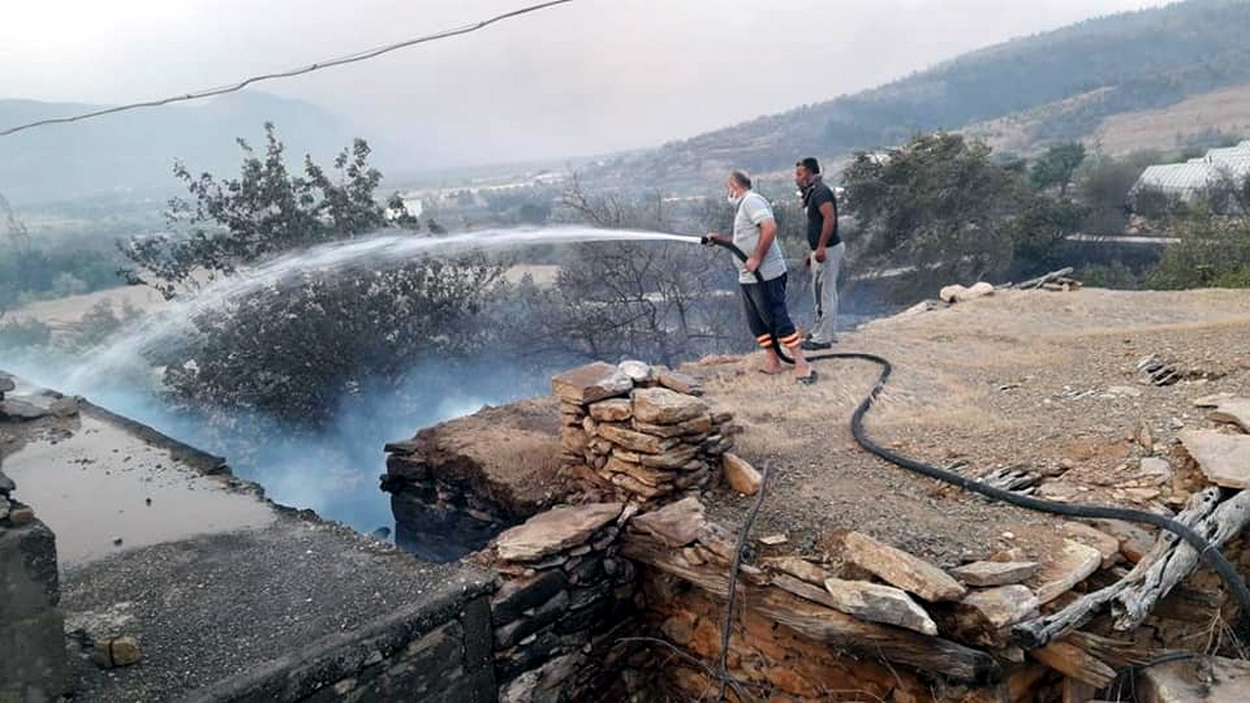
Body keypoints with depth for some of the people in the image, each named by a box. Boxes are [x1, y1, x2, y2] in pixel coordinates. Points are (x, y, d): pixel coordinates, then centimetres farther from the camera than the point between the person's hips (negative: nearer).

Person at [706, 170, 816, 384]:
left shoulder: (751, 201, -11)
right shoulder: (742, 206, 21)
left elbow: (770, 228, -25)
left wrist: (756, 258, -24)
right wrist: (719, 238, 23)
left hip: (766, 275, -10)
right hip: (748, 278, 10)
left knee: (778, 319, -10)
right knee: (756, 322, 13)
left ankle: (802, 364, -7)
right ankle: (772, 362, 21)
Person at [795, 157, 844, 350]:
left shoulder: (820, 192, -14)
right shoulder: (813, 193, 18)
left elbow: (830, 218, -26)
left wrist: (821, 247, -28)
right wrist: (812, 253, 22)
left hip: (828, 250, -11)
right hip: (823, 250, 11)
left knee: (823, 293, -5)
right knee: (827, 293, 17)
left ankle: (822, 338, 1)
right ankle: (827, 332, 27)